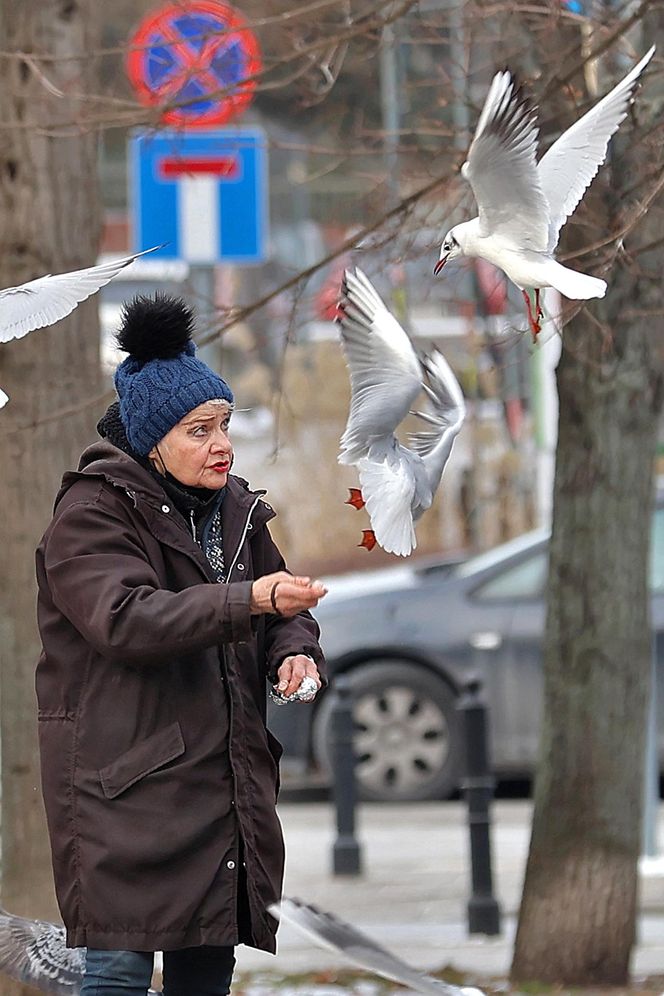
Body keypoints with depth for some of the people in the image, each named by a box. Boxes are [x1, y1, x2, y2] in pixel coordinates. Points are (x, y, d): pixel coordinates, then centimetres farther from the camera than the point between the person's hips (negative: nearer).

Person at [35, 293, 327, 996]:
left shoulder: (235, 509, 15)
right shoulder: (91, 513, -9)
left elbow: (282, 613, 20)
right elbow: (125, 618, -24)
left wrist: (295, 653, -5)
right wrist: (249, 601, -33)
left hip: (226, 775, 7)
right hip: (128, 779, -7)